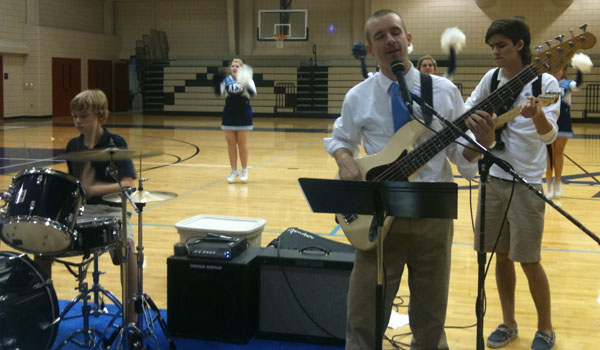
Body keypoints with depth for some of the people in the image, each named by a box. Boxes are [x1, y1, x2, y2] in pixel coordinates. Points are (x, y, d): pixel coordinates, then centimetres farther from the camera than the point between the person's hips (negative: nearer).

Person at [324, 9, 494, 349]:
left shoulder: (445, 91, -1)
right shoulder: (357, 98, -1)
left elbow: (462, 156, 0)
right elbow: (339, 140, 14)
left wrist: (481, 141, -21)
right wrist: (346, 160, -8)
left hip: (433, 215, 1)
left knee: (430, 315, 15)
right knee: (364, 315, 6)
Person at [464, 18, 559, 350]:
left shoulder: (545, 83, -10)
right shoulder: (491, 78, 3)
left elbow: (549, 135, -20)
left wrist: (537, 115, -40)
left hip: (525, 183, -4)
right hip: (493, 178, 4)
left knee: (529, 261, 0)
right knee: (502, 257, 11)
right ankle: (508, 323, 27)